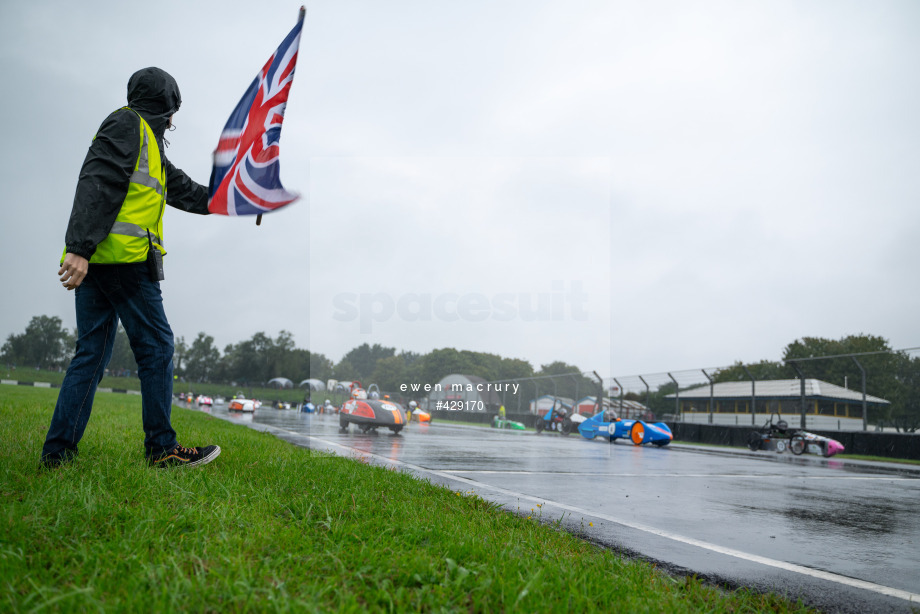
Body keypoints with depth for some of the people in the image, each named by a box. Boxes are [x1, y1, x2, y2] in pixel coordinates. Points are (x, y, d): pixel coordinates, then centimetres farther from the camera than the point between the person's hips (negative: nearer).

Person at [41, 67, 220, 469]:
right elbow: (97, 183, -15)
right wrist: (80, 248, -24)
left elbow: (184, 191, 33)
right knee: (156, 348, -4)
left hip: (93, 262, 10)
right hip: (123, 258, -10)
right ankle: (161, 448, 2)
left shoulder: (147, 142, 27)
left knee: (91, 355, 9)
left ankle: (57, 454, 12)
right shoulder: (129, 124, -2)